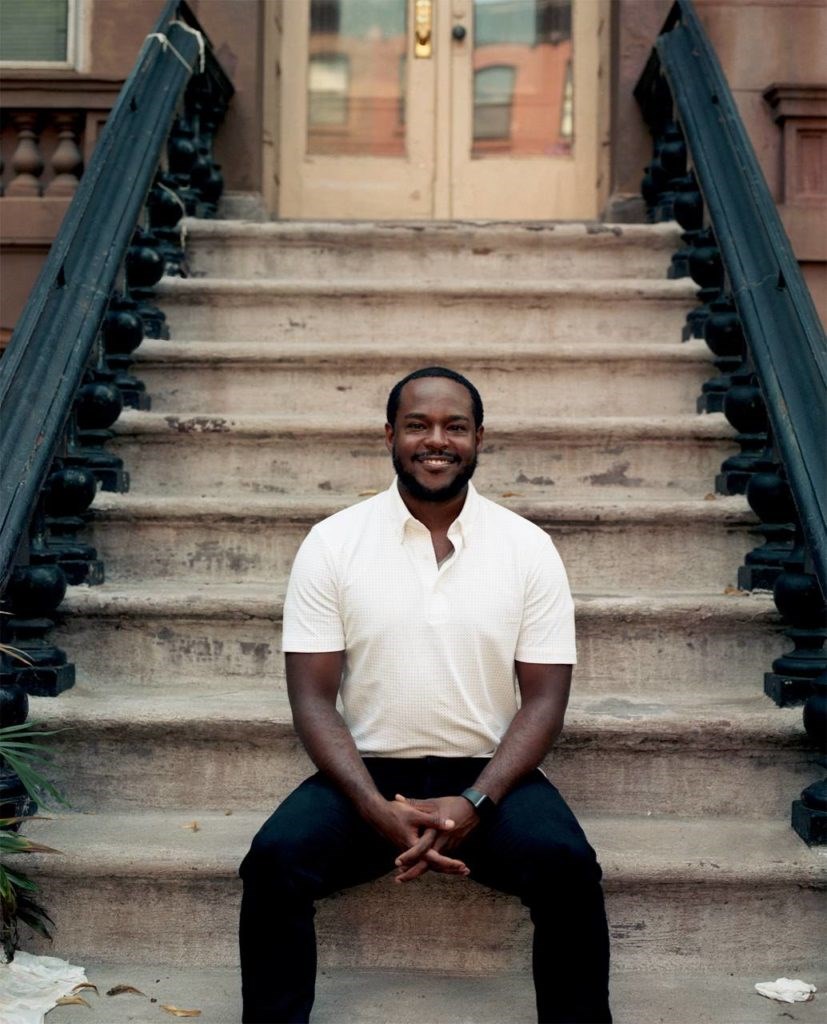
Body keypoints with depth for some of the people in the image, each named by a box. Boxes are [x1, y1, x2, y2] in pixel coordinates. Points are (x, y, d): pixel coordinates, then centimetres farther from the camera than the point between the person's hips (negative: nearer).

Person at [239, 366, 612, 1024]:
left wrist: (475, 803, -18)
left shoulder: (529, 548, 0)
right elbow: (314, 698, -4)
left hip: (488, 774, 0)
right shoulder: (331, 543, -1)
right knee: (276, 859, -26)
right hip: (367, 772, 0)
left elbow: (544, 698, -2)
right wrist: (377, 809, -19)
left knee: (568, 867, -27)